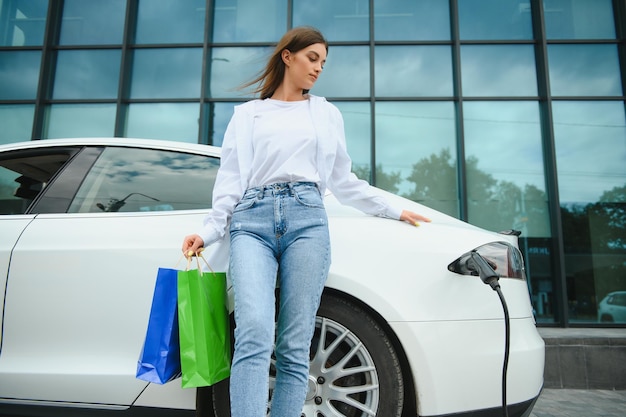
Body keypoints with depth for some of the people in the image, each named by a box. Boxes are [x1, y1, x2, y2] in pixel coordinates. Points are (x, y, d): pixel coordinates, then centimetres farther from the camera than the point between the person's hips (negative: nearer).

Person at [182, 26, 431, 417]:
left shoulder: (327, 113, 24)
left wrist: (394, 211, 25)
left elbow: (343, 179, 26)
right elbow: (231, 178, 13)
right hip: (252, 221, 0)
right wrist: (209, 231, 1)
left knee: (295, 348, -6)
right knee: (254, 333, -20)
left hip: (307, 218, 1)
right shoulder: (247, 114, 21)